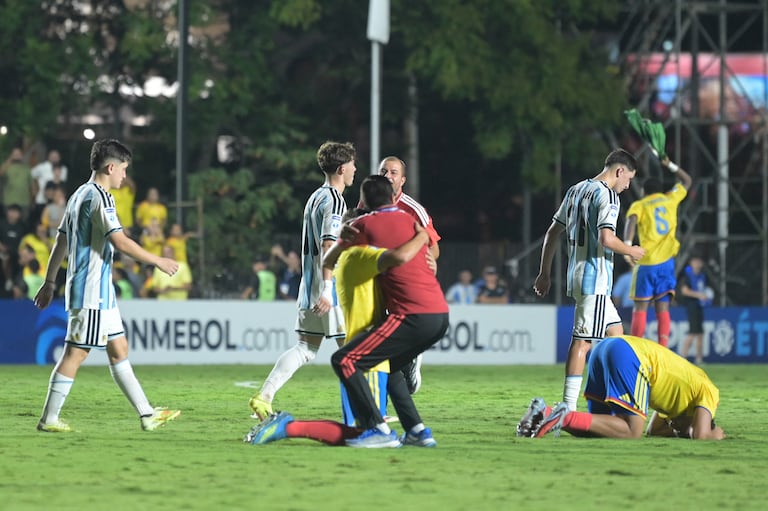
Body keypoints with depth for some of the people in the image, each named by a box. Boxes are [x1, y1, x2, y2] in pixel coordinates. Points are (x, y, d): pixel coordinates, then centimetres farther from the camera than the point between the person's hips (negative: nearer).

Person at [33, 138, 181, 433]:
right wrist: (158, 261, -14)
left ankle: (147, 415, 12)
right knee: (76, 353, -6)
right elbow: (121, 242, -23)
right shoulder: (99, 197, -15)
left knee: (119, 350, 10)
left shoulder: (80, 195, 15)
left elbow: (61, 241, 19)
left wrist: (50, 282, 23)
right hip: (92, 291, -10)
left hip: (100, 291, 10)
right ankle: (49, 419, -1)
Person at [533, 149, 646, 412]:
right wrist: (631, 251, -5)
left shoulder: (576, 190, 16)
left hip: (577, 276, 9)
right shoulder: (606, 195, -12)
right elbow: (606, 239, -24)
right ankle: (568, 407, -11)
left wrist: (544, 273, 23)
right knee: (582, 340, -9)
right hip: (595, 280, -9)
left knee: (615, 331, 17)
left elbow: (552, 233, 19)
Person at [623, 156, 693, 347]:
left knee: (641, 307, 1)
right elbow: (687, 181, 29)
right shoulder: (670, 199, 13)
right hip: (666, 261, 3)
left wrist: (628, 245, -29)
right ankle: (663, 347, -7)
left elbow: (631, 221, -18)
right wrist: (669, 165, 36)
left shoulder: (639, 205, 4)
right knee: (663, 308, 3)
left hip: (646, 262, -3)